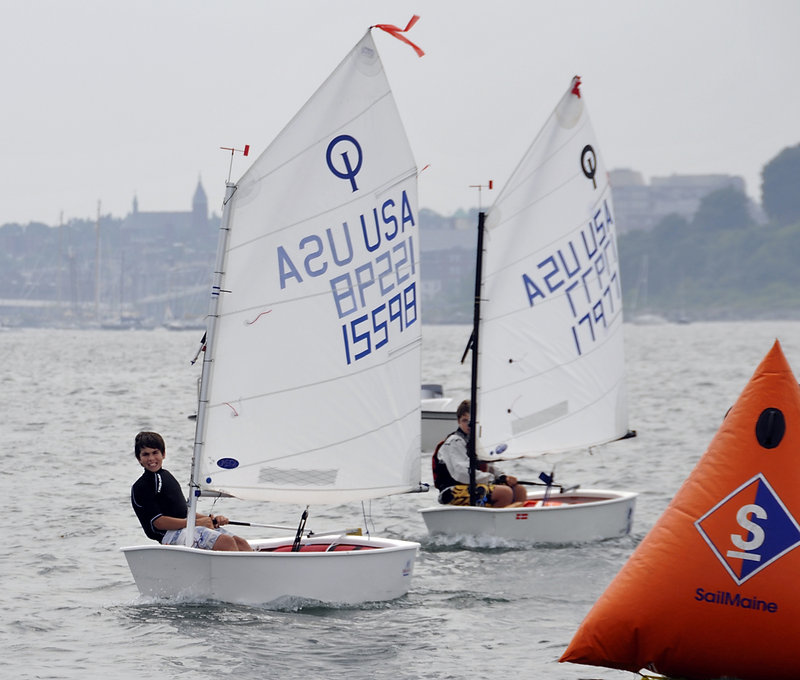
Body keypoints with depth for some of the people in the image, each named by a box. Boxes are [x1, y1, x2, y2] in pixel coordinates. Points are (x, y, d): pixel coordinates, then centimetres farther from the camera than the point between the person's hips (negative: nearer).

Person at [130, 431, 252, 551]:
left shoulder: (165, 475, 23)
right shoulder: (140, 487, -6)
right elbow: (159, 522, -14)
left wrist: (211, 519, 10)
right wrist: (197, 522, -15)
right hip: (171, 534, -9)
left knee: (240, 542, -9)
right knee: (226, 541, -27)